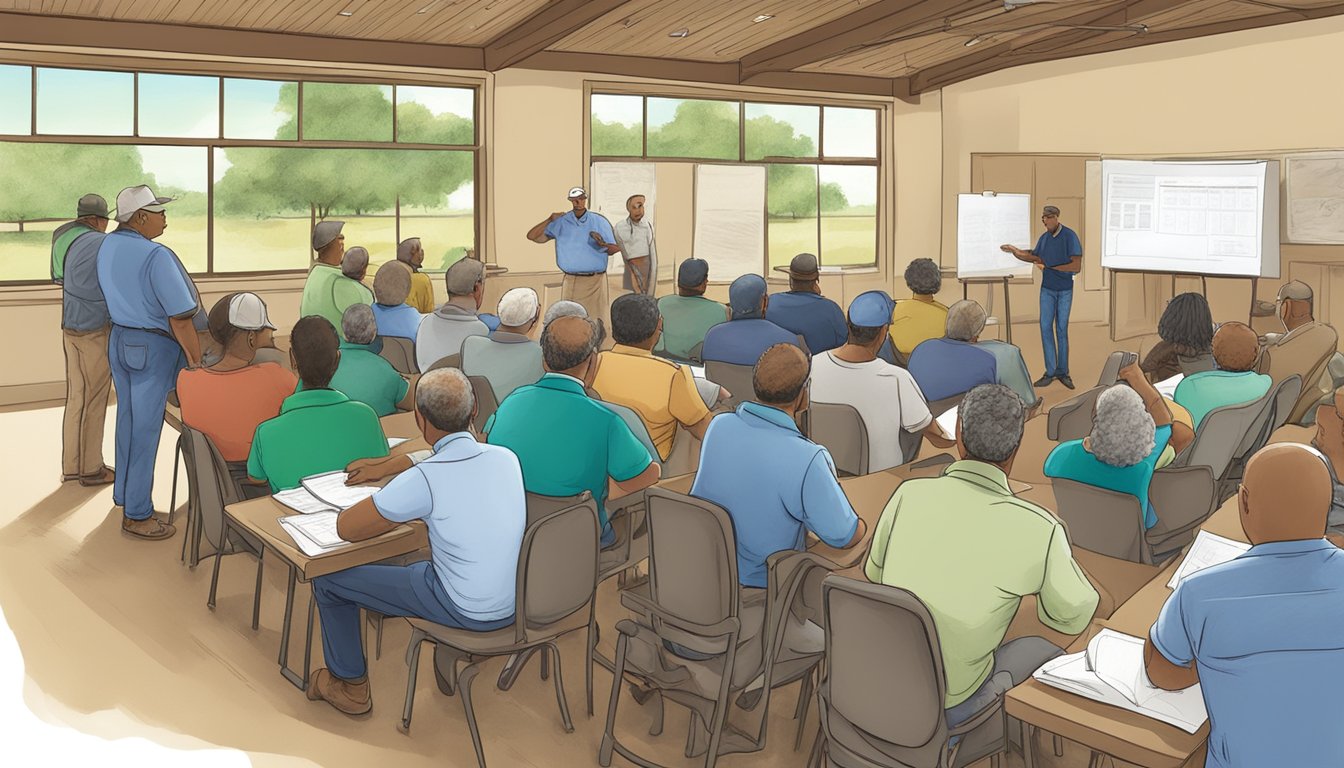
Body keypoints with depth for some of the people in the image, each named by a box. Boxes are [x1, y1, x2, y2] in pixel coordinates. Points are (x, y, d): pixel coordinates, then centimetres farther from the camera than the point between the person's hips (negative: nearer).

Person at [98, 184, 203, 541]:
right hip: (153, 347, -8)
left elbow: (115, 297, 13)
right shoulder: (157, 256, -23)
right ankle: (137, 513, 9)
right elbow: (180, 318, -22)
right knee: (145, 428, 0)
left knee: (127, 418, 20)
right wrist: (196, 362, -14)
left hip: (118, 338, 8)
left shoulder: (106, 246, 2)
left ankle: (124, 493, 35)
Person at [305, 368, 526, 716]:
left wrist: (396, 516, 4)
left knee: (330, 579, 10)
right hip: (516, 604, 7)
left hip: (465, 611, -6)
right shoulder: (507, 458, -7)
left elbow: (346, 528, -15)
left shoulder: (423, 480, -25)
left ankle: (349, 686, 27)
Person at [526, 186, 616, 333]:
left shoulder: (600, 221, 4)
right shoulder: (560, 222, 4)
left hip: (596, 281, 0)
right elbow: (532, 236, 2)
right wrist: (549, 220, -11)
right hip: (571, 281, 1)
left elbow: (617, 248, 6)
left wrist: (603, 244, -16)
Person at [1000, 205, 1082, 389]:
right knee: (1046, 327, -1)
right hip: (1047, 289, 4)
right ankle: (1050, 372, 5)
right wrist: (1016, 252, -1)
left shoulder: (1070, 236, -15)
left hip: (1065, 290, -4)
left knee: (1061, 329, 2)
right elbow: (1036, 257, 16)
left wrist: (1050, 267, -16)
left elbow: (1076, 266, -18)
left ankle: (1062, 372, 12)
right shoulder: (1044, 237, 1)